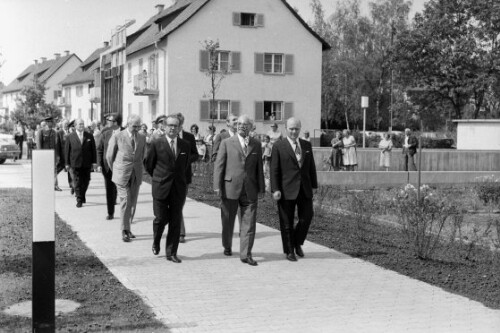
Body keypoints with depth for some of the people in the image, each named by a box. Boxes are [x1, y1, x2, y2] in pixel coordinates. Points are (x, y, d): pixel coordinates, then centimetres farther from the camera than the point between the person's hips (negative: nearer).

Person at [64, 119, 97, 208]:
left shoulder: (89, 136, 5)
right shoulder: (70, 137, 1)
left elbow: (93, 149, 5)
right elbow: (67, 150, 2)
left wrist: (94, 162, 0)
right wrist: (67, 163, -1)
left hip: (87, 163, 2)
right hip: (75, 164, -2)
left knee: (86, 181, 11)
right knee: (77, 182, -2)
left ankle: (82, 196, 33)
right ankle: (79, 200, 2)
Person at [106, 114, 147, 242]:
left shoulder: (142, 138, 6)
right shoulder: (117, 137, -6)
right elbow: (109, 156, 3)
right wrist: (115, 171, 11)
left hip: (136, 176, 4)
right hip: (122, 175, -4)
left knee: (133, 203, 7)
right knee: (125, 202, -8)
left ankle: (127, 228, 19)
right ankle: (125, 231, -2)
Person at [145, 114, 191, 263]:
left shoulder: (185, 145, 5)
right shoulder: (156, 143, -4)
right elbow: (149, 165, 6)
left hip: (179, 188, 3)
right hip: (161, 188, -2)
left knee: (176, 221, 3)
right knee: (161, 218, 0)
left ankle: (171, 253, 12)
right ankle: (156, 242, 30)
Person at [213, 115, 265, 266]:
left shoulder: (256, 144, 9)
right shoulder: (227, 143, 1)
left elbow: (259, 167, 11)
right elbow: (219, 165, -2)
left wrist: (261, 188, 8)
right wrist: (217, 186, -9)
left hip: (250, 190, 2)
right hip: (230, 188, -1)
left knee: (249, 223, -2)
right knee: (228, 221, 11)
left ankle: (245, 254, 3)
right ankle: (227, 246, 32)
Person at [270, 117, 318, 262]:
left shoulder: (307, 145, 10)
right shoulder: (278, 146, -3)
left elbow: (311, 167, 13)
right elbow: (274, 170, -6)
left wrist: (314, 185, 10)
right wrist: (275, 189, -13)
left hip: (304, 190, 4)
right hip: (287, 190, -4)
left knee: (307, 217, 2)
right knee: (287, 223, 5)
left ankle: (297, 243, 26)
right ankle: (289, 251, 18)